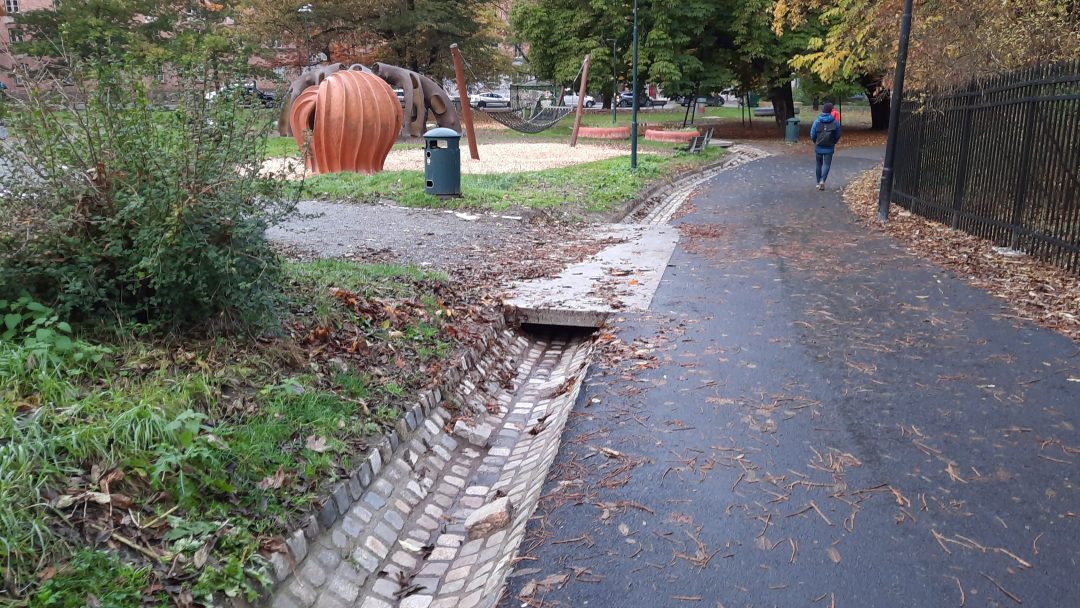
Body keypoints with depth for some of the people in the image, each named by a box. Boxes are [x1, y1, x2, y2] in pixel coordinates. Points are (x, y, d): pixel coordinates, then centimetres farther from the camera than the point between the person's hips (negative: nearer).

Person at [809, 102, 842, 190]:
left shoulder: (817, 121, -5)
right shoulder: (835, 122, -5)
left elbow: (812, 135, -2)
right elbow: (838, 135, 2)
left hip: (819, 147, 1)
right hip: (829, 148, -1)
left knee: (819, 164, 15)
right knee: (827, 164, 0)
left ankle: (819, 182, 22)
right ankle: (822, 180, -22)